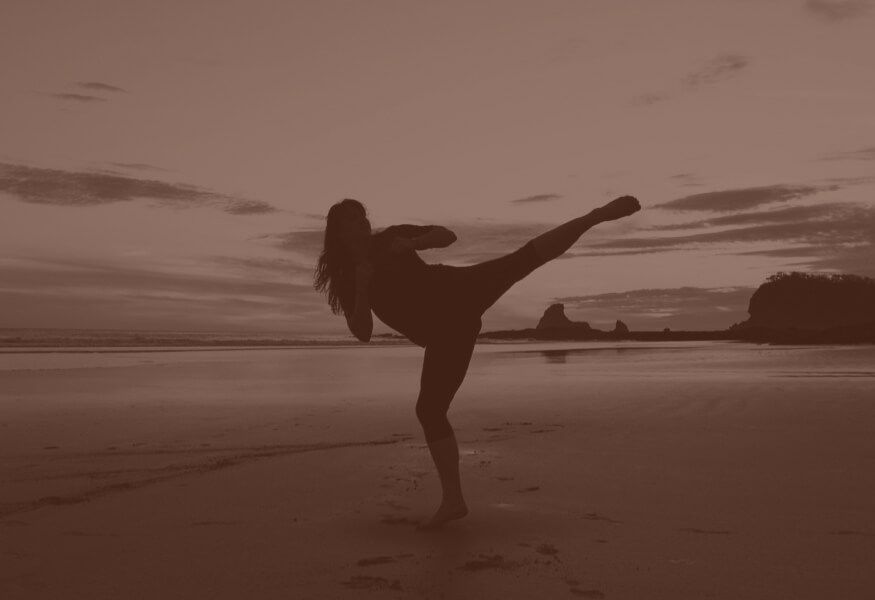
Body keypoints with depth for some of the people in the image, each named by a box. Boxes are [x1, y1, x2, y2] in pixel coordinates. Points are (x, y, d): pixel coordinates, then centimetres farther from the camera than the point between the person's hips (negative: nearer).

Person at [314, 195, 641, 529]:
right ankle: (453, 500, 6)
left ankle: (598, 215, -19)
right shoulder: (346, 284, 8)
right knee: (429, 409, -3)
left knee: (522, 259, -25)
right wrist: (362, 287, -16)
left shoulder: (390, 238, 6)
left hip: (460, 295, -2)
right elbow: (362, 333, -4)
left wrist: (412, 242, -15)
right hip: (446, 334, 2)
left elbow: (447, 235, 4)